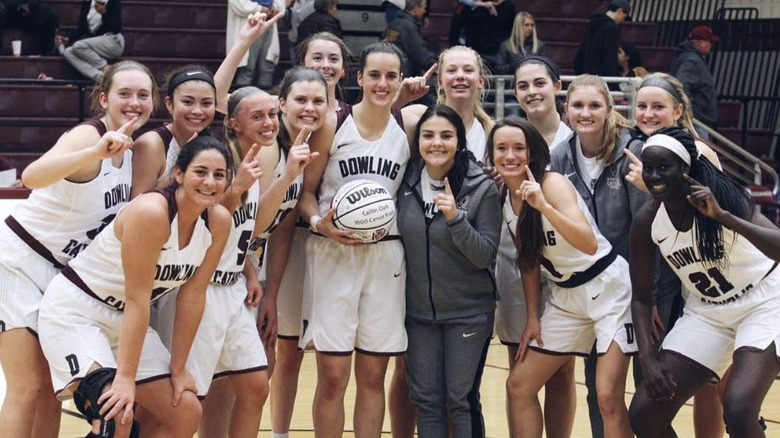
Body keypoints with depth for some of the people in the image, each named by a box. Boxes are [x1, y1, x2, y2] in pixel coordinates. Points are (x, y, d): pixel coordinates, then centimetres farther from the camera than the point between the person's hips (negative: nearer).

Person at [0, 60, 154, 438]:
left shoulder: (135, 147, 1)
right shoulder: (87, 135, -23)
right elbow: (32, 176, -42)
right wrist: (95, 152, -58)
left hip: (65, 271, 8)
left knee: (52, 388, 10)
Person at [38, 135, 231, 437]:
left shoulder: (219, 222, -7)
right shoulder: (151, 212, -27)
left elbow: (193, 297, -2)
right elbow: (137, 299, -27)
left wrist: (178, 368, -1)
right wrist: (125, 376, -27)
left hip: (125, 319, 8)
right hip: (74, 310, -8)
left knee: (186, 414, 4)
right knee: (115, 414, -27)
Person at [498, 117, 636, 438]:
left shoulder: (552, 183, -18)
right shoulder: (506, 199, 2)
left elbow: (589, 243, -32)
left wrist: (543, 205, -41)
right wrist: (532, 318, 9)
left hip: (607, 287, -7)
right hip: (564, 295, 8)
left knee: (608, 396, -15)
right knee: (518, 386, 5)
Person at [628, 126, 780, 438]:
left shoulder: (722, 195, -23)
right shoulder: (646, 222, -11)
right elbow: (641, 297, 0)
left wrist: (722, 216, -44)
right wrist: (647, 358, -11)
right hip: (706, 313, 5)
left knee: (738, 411, -27)